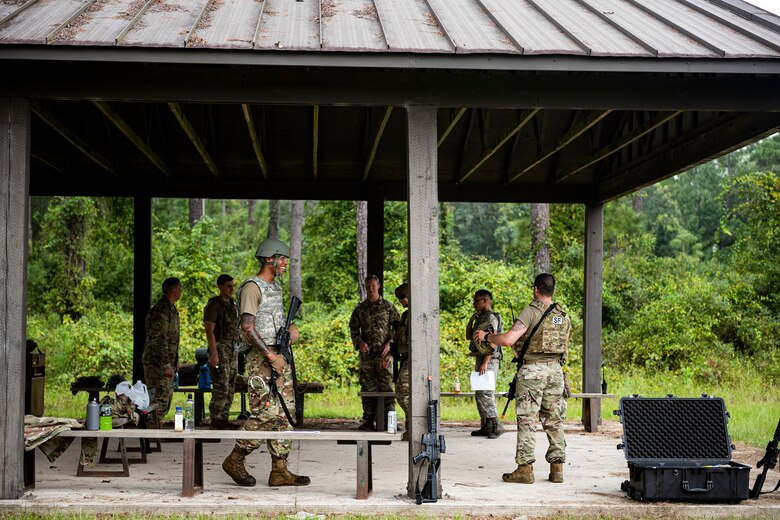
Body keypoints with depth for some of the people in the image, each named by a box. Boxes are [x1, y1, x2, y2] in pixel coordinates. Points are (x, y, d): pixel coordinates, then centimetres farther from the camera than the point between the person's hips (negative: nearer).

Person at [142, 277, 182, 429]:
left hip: (167, 362, 10)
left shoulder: (172, 309, 14)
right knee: (158, 400, -10)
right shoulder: (160, 311, -19)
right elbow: (158, 341, -23)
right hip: (156, 363, -10)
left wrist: (175, 361, 20)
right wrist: (166, 365, -23)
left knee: (167, 396, 15)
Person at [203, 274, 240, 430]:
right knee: (221, 388, -12)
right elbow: (209, 330, -17)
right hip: (219, 349, -8)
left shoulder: (232, 305, 15)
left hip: (231, 349, 8)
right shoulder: (213, 305, -11)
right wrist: (214, 354, -24)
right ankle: (215, 422, -9)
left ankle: (224, 420, 14)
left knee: (230, 387, 8)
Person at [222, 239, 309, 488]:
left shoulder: (276, 286, 18)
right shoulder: (252, 287, -10)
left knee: (285, 413, 5)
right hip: (261, 358, -9)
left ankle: (280, 470, 7)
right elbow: (248, 328, -17)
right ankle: (235, 460, 2)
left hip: (279, 356, 9)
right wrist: (271, 357, -18)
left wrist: (291, 328, 8)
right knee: (266, 412, -13)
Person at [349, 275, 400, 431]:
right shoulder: (360, 308, 12)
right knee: (367, 386, 4)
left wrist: (389, 343, -9)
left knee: (386, 385, -8)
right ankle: (368, 421, 9)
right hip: (366, 353, 3)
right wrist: (359, 342, -7)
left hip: (383, 353, -3)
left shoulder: (388, 306, 6)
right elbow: (354, 328, 11)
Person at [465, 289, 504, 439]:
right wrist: (472, 318, 12)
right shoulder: (480, 318, 18)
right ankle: (486, 427, 15)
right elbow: (468, 336, 23)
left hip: (489, 360, -10)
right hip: (480, 359, 10)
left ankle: (496, 426, -12)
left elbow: (492, 342, -19)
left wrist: (485, 363, -25)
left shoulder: (491, 318, -12)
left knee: (484, 394, -15)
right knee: (479, 395, 11)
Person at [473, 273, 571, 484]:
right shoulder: (564, 317, 9)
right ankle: (557, 467, 11)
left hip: (532, 370, -5)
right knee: (554, 421, 10)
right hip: (555, 370, 5)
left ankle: (525, 469, -3)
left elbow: (508, 339, -19)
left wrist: (485, 336, -4)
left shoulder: (531, 312, -11)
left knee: (526, 420, -1)